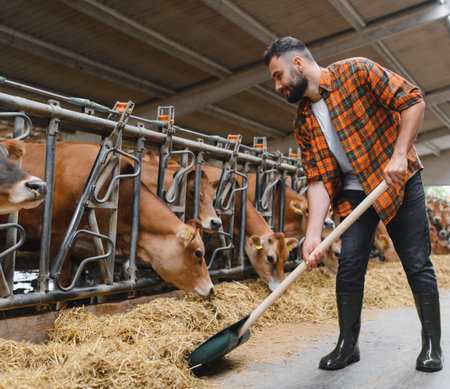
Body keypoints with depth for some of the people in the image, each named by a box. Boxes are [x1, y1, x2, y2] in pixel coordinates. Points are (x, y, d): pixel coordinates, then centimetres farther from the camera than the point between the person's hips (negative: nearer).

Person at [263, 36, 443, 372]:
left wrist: (399, 154, -24)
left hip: (400, 181, -4)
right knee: (349, 265, -3)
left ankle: (432, 344, 14)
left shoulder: (356, 72, -13)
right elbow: (319, 179, -7)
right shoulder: (304, 124, -1)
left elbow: (412, 100, -15)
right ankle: (348, 344, 11)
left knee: (417, 263, -1)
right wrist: (313, 234, -19)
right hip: (355, 191, 4)